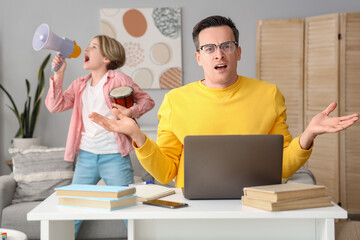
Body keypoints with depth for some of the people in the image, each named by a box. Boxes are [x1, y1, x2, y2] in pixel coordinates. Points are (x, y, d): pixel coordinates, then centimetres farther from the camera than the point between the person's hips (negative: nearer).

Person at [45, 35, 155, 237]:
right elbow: (55, 106, 2)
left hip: (114, 157, -5)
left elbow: (147, 100, 1)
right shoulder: (80, 85, 11)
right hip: (86, 155, 5)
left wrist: (131, 112, -17)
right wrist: (59, 74, -3)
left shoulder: (119, 79, -3)